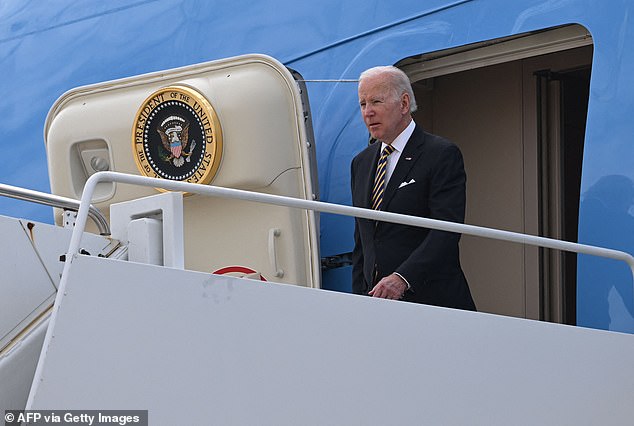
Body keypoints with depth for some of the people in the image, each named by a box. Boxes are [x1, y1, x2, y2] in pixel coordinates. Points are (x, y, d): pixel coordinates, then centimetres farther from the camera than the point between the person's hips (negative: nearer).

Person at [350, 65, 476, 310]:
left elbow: (446, 230, -16)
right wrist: (359, 299, 8)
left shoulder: (442, 155, -5)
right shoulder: (361, 163, 17)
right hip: (377, 300, 5)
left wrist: (402, 278, -25)